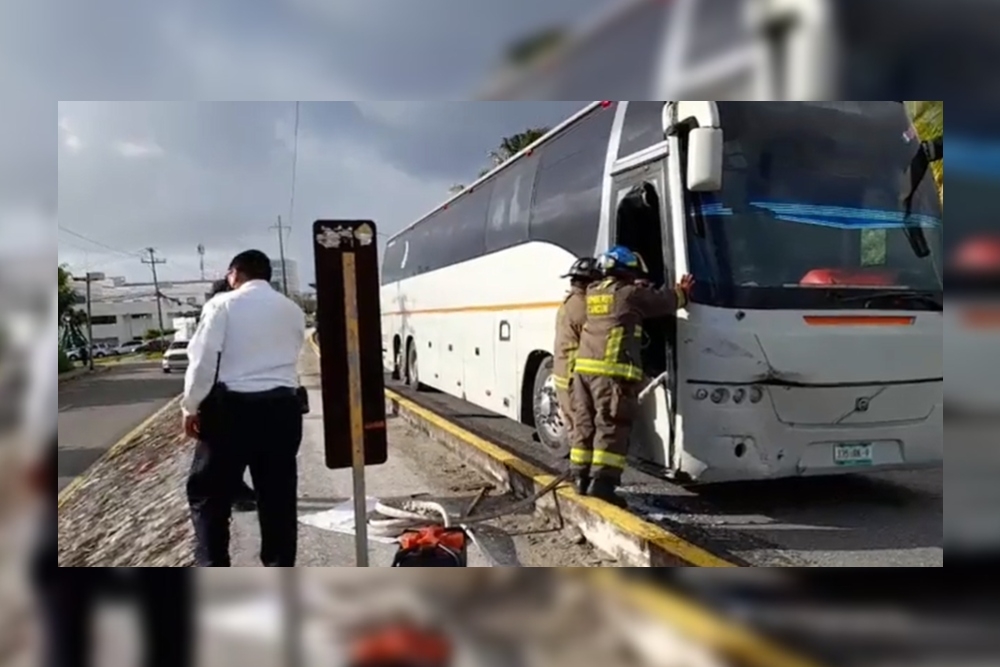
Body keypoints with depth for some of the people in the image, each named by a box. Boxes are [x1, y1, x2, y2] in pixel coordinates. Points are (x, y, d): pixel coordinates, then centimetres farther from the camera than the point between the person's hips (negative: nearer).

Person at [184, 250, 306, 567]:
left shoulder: (223, 304, -1)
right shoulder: (293, 310, 14)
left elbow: (203, 359, -5)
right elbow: (289, 357, 10)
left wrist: (191, 406, 2)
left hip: (232, 406, -4)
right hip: (282, 406, 4)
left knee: (208, 491, 11)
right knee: (278, 495, 11)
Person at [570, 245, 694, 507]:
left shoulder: (593, 293, 16)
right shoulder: (630, 294, -3)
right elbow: (663, 301, 10)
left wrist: (639, 287, 41)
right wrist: (683, 291, 28)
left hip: (584, 367, 7)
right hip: (613, 371, -7)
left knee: (585, 426, 11)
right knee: (611, 428, -6)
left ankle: (582, 479, 17)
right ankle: (602, 484, -9)